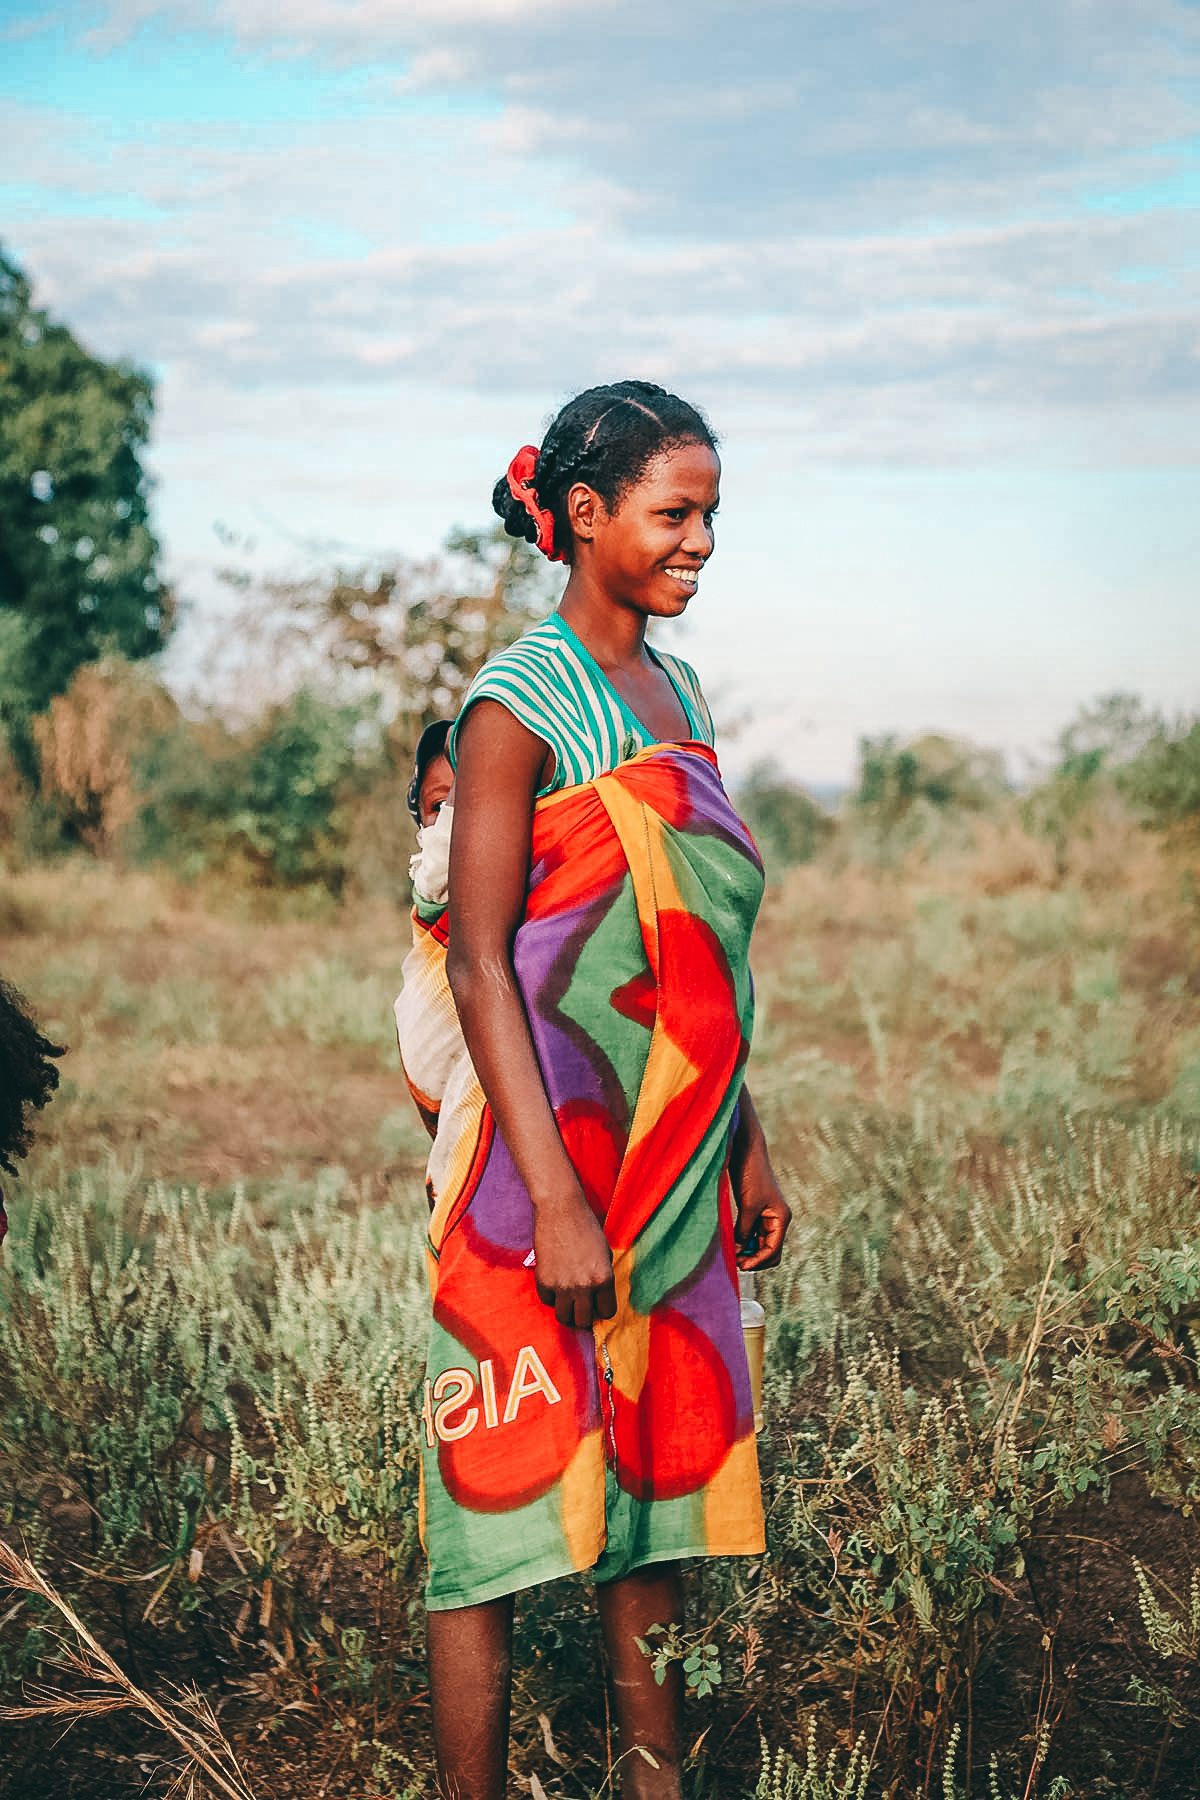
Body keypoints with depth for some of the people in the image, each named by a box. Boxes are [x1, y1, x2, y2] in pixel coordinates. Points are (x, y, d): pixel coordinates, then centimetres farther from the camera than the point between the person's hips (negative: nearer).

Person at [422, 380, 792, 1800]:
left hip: (675, 1167, 8)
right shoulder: (521, 705, -11)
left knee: (661, 1481, 14)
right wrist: (555, 1197, -21)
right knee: (509, 1492, -1)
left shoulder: (675, 692, 12)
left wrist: (748, 1150, 16)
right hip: (547, 1151, -7)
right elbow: (479, 966, -15)